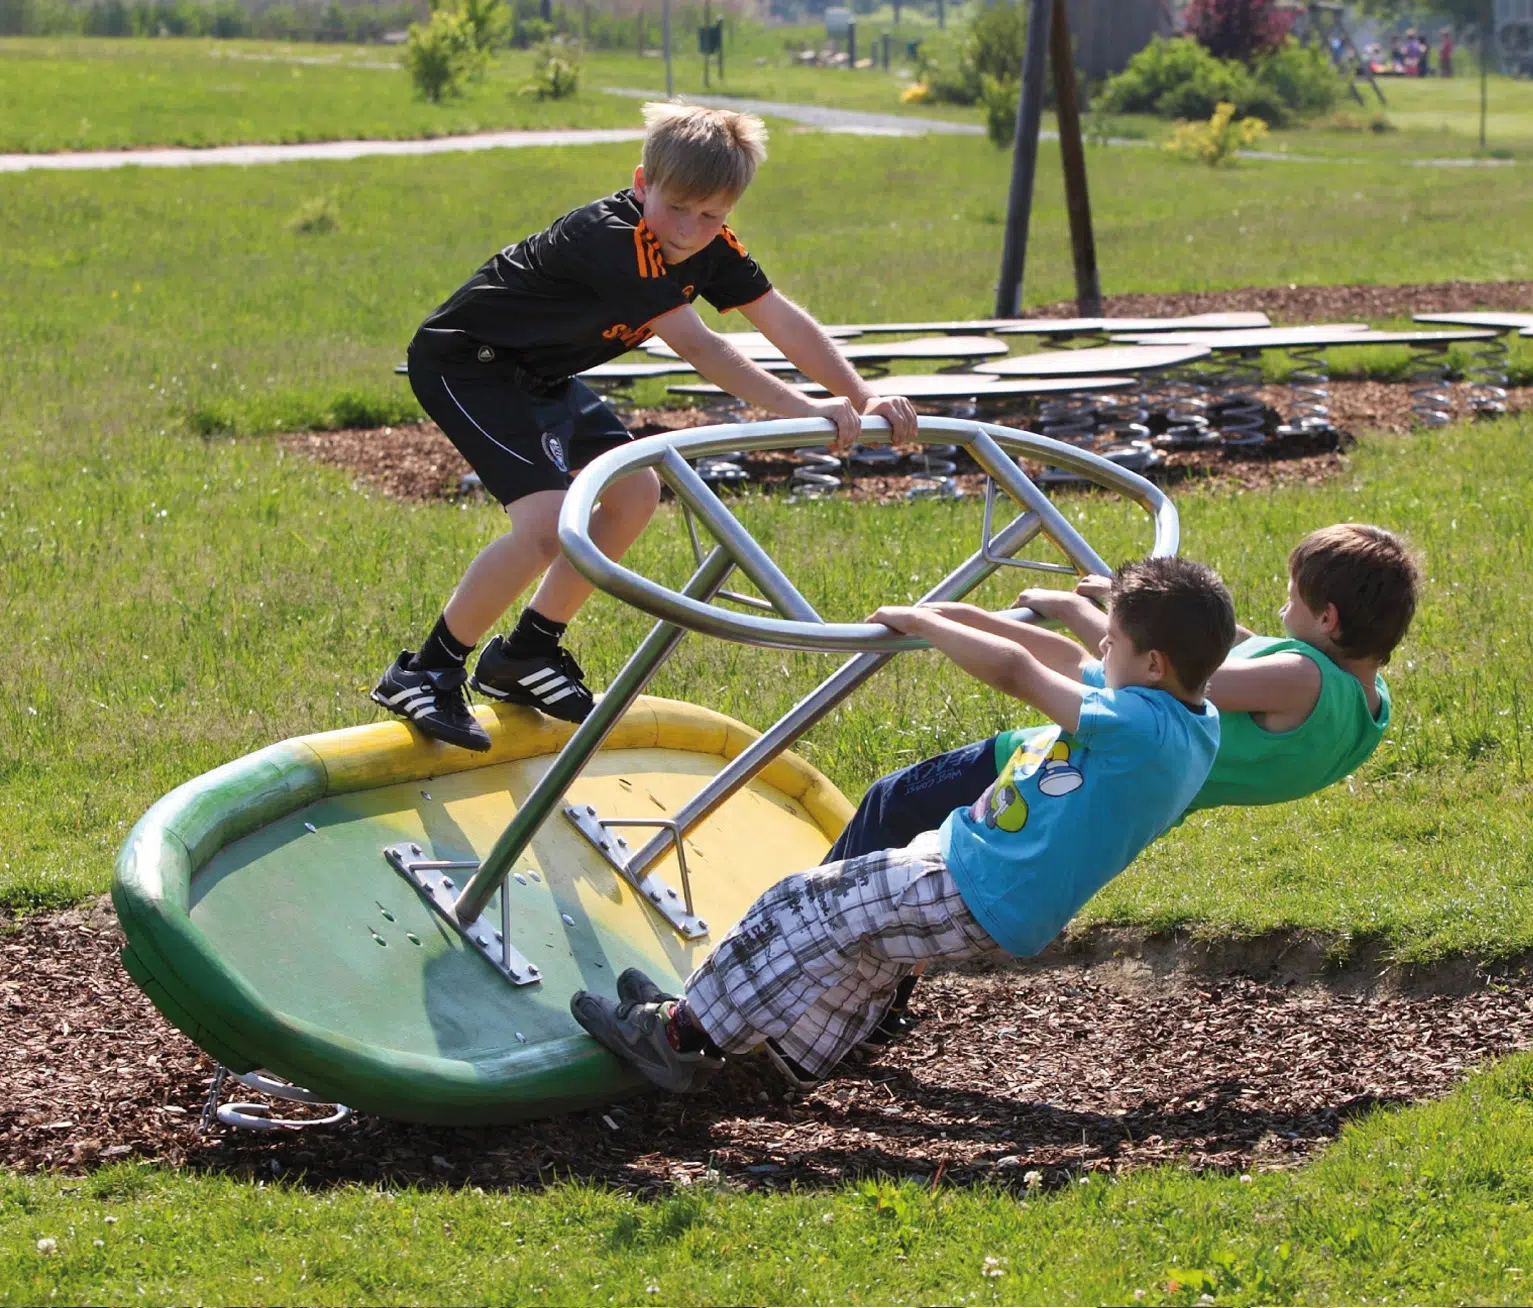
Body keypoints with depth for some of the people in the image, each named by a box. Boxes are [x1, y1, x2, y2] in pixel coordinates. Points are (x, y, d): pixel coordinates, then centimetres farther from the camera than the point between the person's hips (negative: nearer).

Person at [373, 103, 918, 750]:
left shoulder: (709, 244, -6)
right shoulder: (613, 239, -32)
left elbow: (782, 320, -5)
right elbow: (696, 346, -38)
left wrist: (863, 398, -16)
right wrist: (803, 411, -41)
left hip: (538, 374, 10)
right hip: (463, 362, -10)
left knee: (635, 492, 9)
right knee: (550, 519, -24)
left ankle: (524, 654, 21)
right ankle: (422, 674, -12)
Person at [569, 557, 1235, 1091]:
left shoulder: (1142, 728, -27)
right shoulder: (1188, 722, 4)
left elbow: (1016, 671, -25)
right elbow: (1067, 661, 17)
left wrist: (920, 622, -12)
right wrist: (961, 617, 12)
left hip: (980, 901, -10)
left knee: (807, 908, -5)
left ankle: (681, 1032, 3)